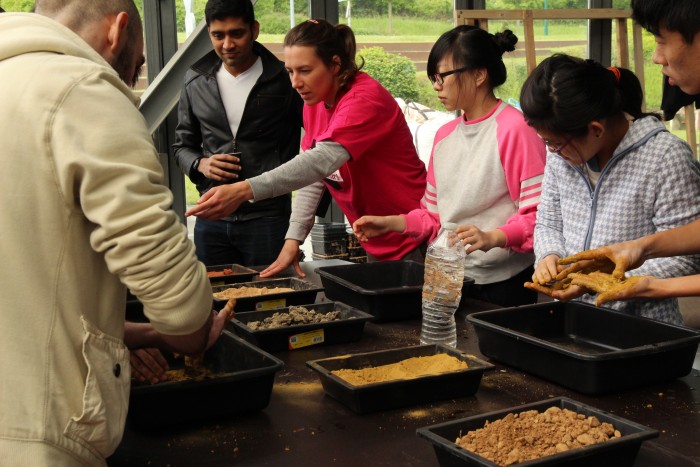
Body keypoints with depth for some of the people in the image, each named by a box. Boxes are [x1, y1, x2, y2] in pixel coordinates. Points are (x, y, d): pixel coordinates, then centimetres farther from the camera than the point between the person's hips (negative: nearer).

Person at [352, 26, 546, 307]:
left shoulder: (515, 129, -13)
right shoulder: (444, 136, 10)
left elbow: (539, 213, -16)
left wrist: (492, 238, -30)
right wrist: (390, 223, 2)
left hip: (504, 284, -6)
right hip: (451, 281, 7)